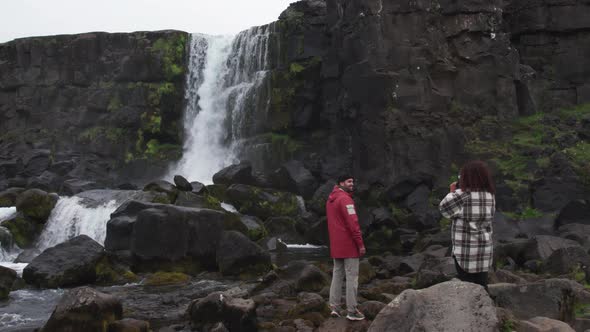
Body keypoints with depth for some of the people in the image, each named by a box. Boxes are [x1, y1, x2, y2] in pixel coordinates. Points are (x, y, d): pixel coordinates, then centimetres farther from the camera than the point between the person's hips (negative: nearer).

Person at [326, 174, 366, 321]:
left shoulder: (330, 200, 14)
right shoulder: (345, 199, -15)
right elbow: (353, 223, -20)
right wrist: (360, 244, -16)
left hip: (336, 244, 9)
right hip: (348, 244, -9)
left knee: (337, 274, 12)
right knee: (352, 276, -4)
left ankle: (335, 306, 10)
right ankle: (352, 311, -3)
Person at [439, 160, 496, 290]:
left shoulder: (462, 194, -16)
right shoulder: (490, 195, 2)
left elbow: (444, 208, -7)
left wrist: (452, 192, 5)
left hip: (466, 250, -5)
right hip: (485, 249, 6)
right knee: (481, 286, 12)